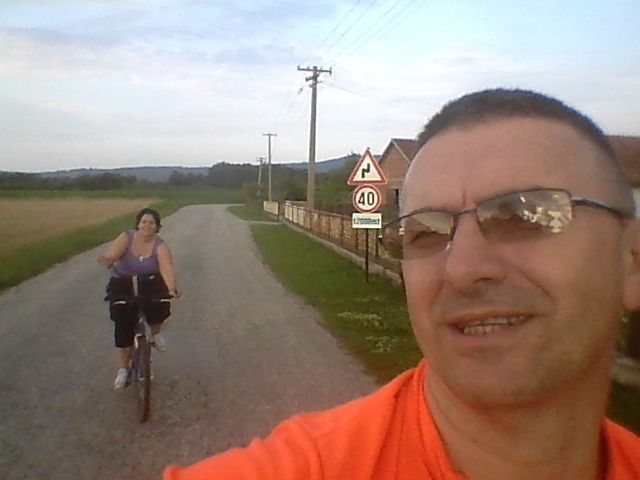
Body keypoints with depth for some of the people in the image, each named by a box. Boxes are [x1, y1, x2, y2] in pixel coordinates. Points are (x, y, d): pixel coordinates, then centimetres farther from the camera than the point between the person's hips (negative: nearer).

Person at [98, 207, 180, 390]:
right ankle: (123, 368, 11)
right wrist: (107, 260, -55)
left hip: (149, 285, 0)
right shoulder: (126, 237, -14)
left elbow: (167, 268, -31)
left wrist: (172, 288, -51)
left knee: (160, 307, -27)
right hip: (123, 286, 0)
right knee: (123, 325, -6)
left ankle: (155, 333, 9)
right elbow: (111, 255, -30)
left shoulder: (160, 246, -16)